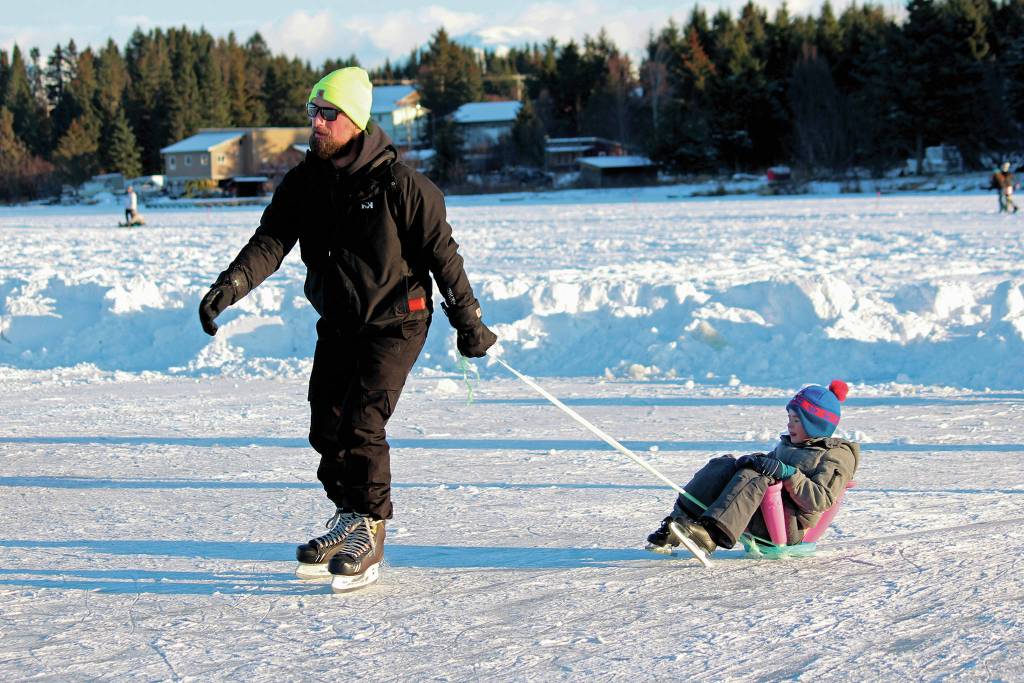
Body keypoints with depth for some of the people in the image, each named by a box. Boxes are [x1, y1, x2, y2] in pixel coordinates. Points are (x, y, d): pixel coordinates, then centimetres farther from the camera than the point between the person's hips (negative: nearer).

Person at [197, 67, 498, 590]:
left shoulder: (399, 184, -16)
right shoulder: (303, 183, 0)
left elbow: (442, 253, -9)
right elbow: (271, 241, -9)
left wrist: (468, 321, -4)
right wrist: (232, 283, -27)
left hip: (395, 321, -6)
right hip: (337, 324, 6)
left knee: (361, 422, -16)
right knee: (327, 424, 5)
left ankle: (369, 534, -5)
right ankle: (349, 522, 23)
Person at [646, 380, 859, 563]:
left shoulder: (838, 456, 2)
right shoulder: (786, 444, 28)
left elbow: (821, 500, -12)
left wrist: (787, 473, -22)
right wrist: (754, 460, -1)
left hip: (791, 527, -8)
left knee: (753, 478, -31)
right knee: (724, 465, -9)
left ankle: (710, 535, -51)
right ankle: (679, 522, -27)